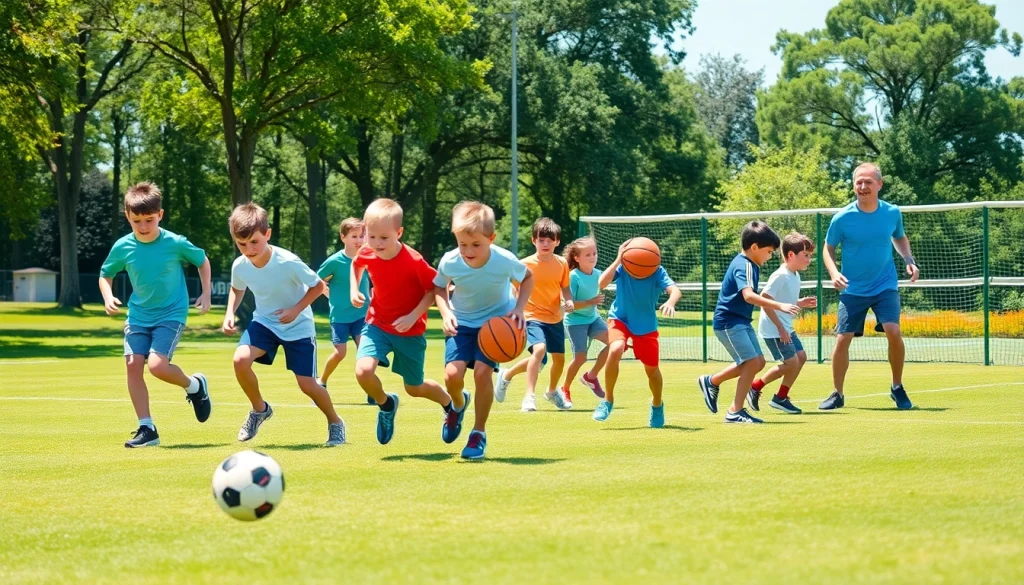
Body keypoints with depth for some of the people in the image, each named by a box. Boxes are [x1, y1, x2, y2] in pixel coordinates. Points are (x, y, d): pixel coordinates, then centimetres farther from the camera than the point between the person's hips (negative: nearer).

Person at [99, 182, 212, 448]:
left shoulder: (175, 243, -14)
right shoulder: (123, 247, -7)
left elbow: (202, 260, 5)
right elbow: (106, 274, 10)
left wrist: (206, 294, 1)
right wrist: (108, 296, -8)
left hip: (171, 314, -4)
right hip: (138, 315, 4)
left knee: (157, 365, -21)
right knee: (133, 365, -9)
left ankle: (194, 386, 10)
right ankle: (147, 428, 0)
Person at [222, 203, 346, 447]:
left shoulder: (289, 263, -30)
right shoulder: (240, 266, -16)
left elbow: (318, 286, -14)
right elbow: (237, 289, 8)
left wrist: (296, 310, -25)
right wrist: (230, 313, -9)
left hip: (298, 327, -3)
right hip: (264, 322, 3)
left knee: (307, 384, -6)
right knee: (240, 358, -23)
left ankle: (335, 422, 24)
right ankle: (260, 410, 3)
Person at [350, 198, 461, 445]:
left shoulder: (414, 261, -26)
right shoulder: (367, 254, -12)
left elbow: (435, 288, -14)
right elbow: (356, 264, 13)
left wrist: (413, 316, -22)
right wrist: (354, 289, -2)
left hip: (410, 330, -3)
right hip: (378, 324, 3)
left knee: (414, 388, 10)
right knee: (363, 370, -23)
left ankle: (456, 403, 43)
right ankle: (386, 404, 11)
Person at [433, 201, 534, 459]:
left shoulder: (505, 261, -27)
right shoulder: (449, 262, -24)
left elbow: (527, 277, -3)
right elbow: (439, 288, 0)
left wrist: (519, 308, -17)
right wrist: (446, 312, -19)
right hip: (462, 322, 1)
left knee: (482, 371, -19)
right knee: (452, 374, -16)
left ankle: (479, 432, 4)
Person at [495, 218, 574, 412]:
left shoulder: (561, 264, -1)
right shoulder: (525, 264, -11)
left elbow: (564, 287, 10)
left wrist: (568, 301, -10)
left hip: (555, 319, 5)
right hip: (533, 317, -5)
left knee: (559, 358, 13)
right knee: (539, 349, -29)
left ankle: (552, 391, 43)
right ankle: (530, 396, -22)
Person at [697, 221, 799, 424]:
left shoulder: (749, 264, 11)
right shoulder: (744, 266, -20)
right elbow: (748, 295, -36)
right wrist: (779, 306, -43)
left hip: (741, 321, 10)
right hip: (729, 322, -10)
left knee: (758, 362, 12)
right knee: (752, 362, -14)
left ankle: (711, 382, 26)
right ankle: (735, 412, -6)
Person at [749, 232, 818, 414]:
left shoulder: (795, 276, 9)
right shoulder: (780, 276, -20)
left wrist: (802, 303, 2)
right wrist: (780, 327, -23)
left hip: (786, 328, 10)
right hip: (773, 329, -9)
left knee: (801, 357, 7)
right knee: (791, 362, -10)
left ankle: (781, 398, 16)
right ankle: (755, 387, 5)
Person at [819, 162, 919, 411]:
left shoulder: (892, 213, -3)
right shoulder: (842, 218, -10)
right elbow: (828, 249, 2)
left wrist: (909, 260, -1)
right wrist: (834, 273, -15)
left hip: (885, 287, 0)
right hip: (853, 289, 0)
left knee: (893, 332, -18)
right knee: (842, 339, -4)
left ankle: (897, 388, 2)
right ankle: (837, 394, 14)